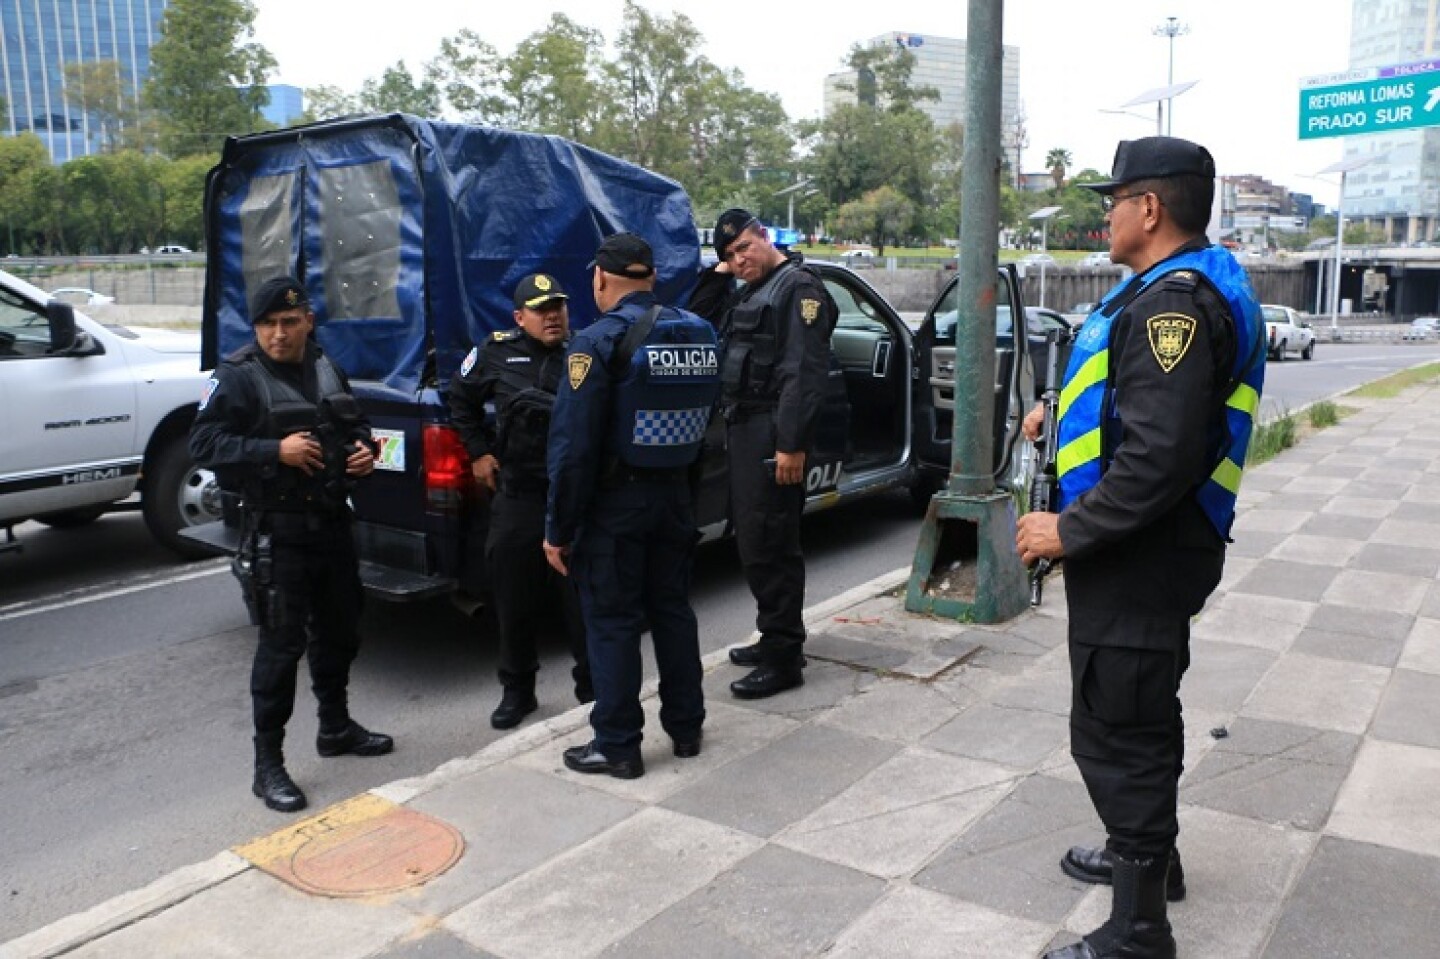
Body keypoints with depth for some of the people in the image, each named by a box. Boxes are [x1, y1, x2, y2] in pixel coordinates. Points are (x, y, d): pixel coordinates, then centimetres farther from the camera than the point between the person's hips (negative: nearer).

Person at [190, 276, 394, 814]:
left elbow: (355, 426, 24)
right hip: (276, 532, -7)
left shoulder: (327, 371, 11)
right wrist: (275, 451, -26)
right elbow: (203, 443, -16)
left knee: (340, 631, 18)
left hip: (332, 523, 7)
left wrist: (365, 452, 2)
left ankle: (336, 727, 38)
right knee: (282, 644, -5)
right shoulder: (238, 378, -10)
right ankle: (268, 765, 7)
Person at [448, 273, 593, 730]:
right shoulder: (497, 352, 5)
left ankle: (592, 685, 23)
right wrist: (478, 451, 13)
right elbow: (462, 396, 20)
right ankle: (517, 691, 26)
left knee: (583, 598, 6)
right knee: (515, 599, 9)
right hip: (516, 499, 2)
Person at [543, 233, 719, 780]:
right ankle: (685, 728, 28)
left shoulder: (600, 341, -15)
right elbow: (704, 419, 8)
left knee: (613, 622, 4)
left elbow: (573, 445, -17)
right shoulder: (697, 333, 5)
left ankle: (617, 746, 13)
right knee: (672, 609, 17)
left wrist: (559, 529, -12)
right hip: (675, 497, 7)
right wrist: (679, 479, 13)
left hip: (615, 504, -6)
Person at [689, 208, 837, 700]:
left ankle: (783, 658, -1)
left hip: (772, 434, -10)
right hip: (742, 428, 10)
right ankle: (775, 637, 27)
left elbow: (806, 373, -18)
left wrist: (792, 444, -24)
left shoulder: (798, 286, -9)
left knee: (768, 545, -8)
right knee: (751, 540, 15)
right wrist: (718, 273, 12)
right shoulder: (745, 293, 21)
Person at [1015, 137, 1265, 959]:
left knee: (1117, 733, -3)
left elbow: (1161, 453, -30)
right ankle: (1147, 853, 43)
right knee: (1142, 715, 24)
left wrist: (1071, 530, -23)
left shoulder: (1175, 301, -22)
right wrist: (1066, 411, 15)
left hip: (1139, 557, -11)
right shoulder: (1187, 287, 12)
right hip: (1146, 550, 11)